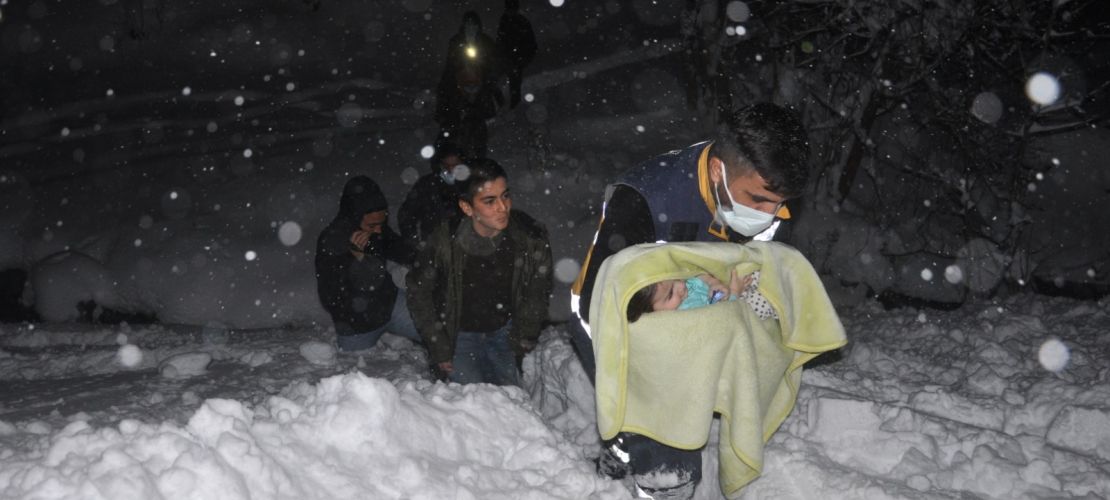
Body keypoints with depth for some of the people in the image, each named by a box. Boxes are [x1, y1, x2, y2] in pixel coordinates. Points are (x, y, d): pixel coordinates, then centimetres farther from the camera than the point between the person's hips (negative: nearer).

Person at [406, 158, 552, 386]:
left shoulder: (531, 236, -20)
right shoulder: (446, 241, -25)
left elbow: (538, 291, -1)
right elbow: (419, 291, -7)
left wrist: (525, 339, 3)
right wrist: (439, 349, -5)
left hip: (504, 331, 2)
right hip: (459, 334, -2)